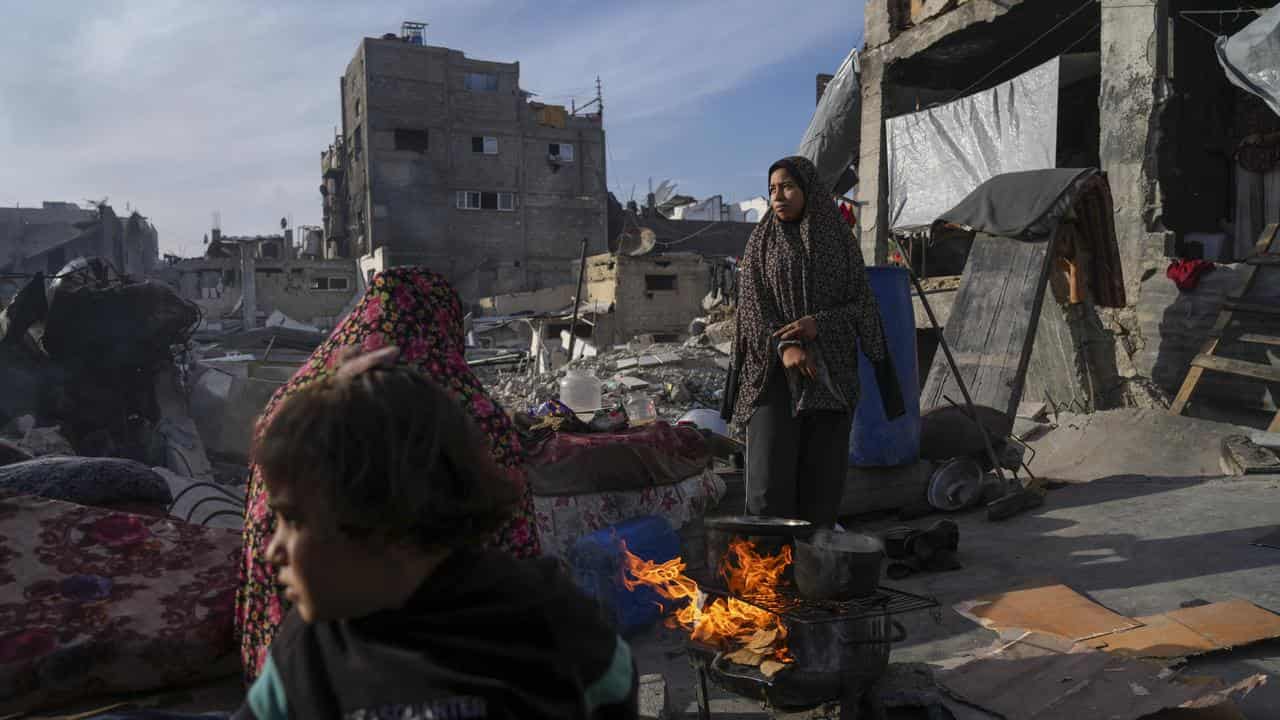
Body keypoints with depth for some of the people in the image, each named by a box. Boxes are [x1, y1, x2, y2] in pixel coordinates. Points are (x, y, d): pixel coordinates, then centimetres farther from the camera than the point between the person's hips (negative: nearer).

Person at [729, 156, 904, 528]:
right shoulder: (760, 242, 4)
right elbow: (752, 305, -5)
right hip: (776, 369, -1)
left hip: (829, 373, 1)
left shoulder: (840, 240, 5)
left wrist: (817, 324, -17)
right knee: (770, 470, -10)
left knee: (822, 470, 1)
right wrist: (784, 347, -22)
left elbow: (862, 305, 1)